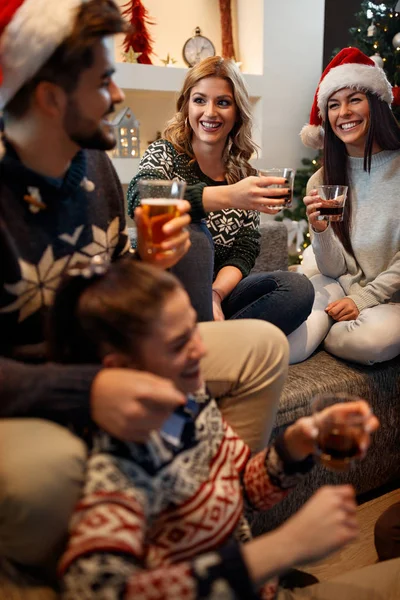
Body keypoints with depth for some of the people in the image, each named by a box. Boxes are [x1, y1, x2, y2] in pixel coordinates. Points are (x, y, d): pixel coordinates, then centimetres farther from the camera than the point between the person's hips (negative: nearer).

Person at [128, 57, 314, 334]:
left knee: (299, 287, -21)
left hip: (219, 292, 4)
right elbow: (140, 198, -27)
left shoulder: (245, 176, 9)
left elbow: (245, 253, 1)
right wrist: (227, 196, -41)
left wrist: (215, 294, -21)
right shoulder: (165, 154, -2)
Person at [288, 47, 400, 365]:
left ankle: (324, 333, -3)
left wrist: (364, 298, -14)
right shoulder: (322, 181, 5)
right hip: (342, 290, 0)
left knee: (371, 340, -34)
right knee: (286, 350, -32)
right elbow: (335, 270, -1)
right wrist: (321, 231, -19)